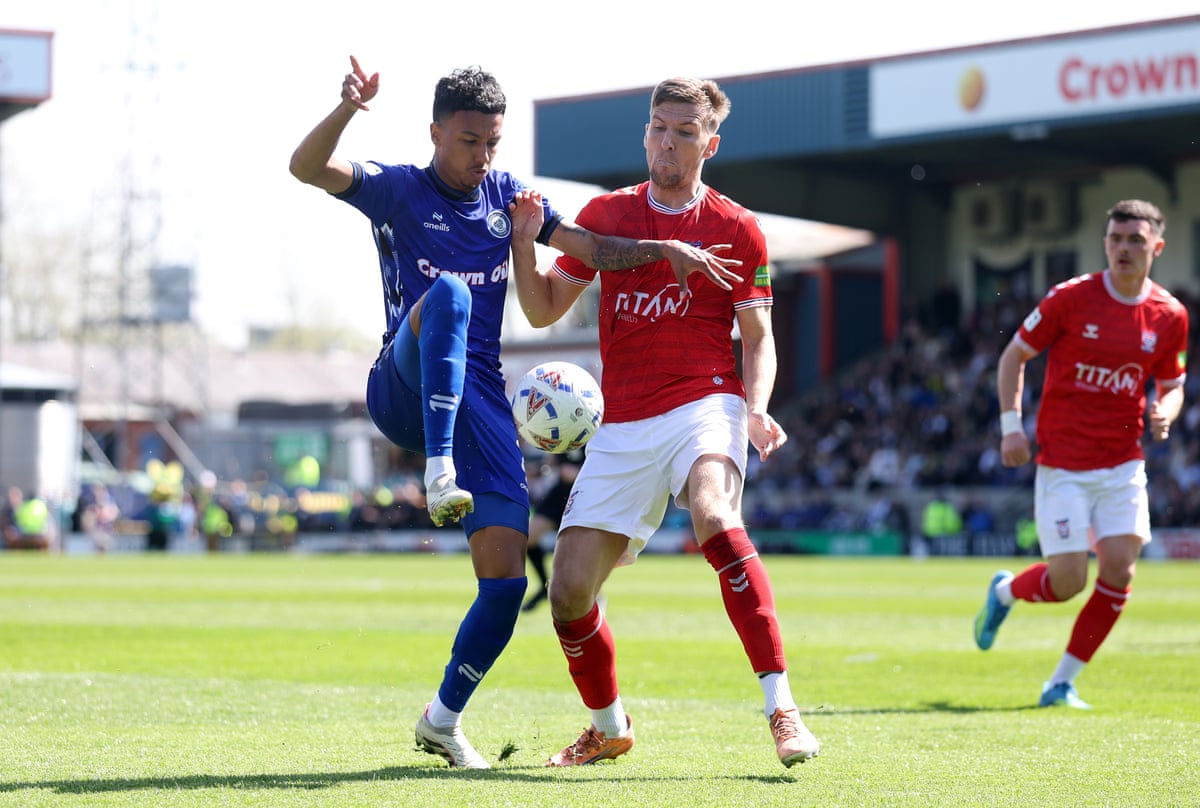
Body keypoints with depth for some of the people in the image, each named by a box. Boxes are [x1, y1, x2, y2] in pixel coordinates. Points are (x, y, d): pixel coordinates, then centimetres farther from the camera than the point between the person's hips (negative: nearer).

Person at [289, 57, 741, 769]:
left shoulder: (506, 196, 16)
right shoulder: (398, 190, 4)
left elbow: (590, 247, 14)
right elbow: (307, 167, -12)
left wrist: (666, 250, -3)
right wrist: (348, 109, -32)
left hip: (481, 402, 4)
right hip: (406, 390, -4)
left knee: (507, 582, -5)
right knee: (447, 292, -37)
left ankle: (444, 719, 17)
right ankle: (439, 473, -46)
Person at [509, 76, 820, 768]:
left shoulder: (736, 228, 4)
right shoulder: (604, 214, 12)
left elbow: (758, 337, 5)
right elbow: (544, 309, 16)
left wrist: (756, 408, -13)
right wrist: (524, 242, -2)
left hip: (704, 405, -4)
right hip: (622, 428, 4)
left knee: (713, 512, -36)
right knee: (570, 592, -2)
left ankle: (782, 709, -38)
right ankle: (609, 728, 26)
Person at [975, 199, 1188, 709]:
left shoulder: (1169, 316, 1)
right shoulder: (1070, 298, -8)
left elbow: (1171, 385, 15)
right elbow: (1014, 356, 3)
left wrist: (1164, 414, -8)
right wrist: (1011, 426, -6)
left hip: (1123, 464, 3)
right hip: (1062, 463, -3)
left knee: (1119, 569, -10)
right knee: (1067, 581, -8)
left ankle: (1062, 684, 6)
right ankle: (1005, 592, 28)